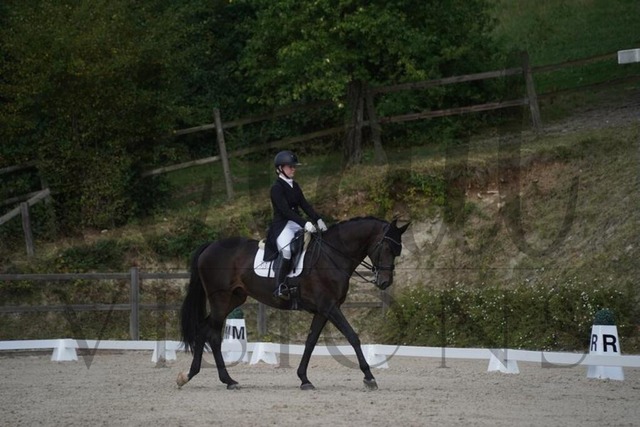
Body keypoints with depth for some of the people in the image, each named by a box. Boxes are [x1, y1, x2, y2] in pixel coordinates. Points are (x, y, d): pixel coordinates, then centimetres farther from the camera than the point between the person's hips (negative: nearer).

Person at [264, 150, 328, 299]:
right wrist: (304, 223, -30)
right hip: (282, 225, -8)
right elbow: (285, 210, -21)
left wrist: (318, 220, -5)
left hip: (297, 223, 8)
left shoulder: (294, 186, 14)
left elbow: (304, 205, 10)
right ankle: (280, 286, -27)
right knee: (288, 250, -33)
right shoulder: (277, 188, -11)